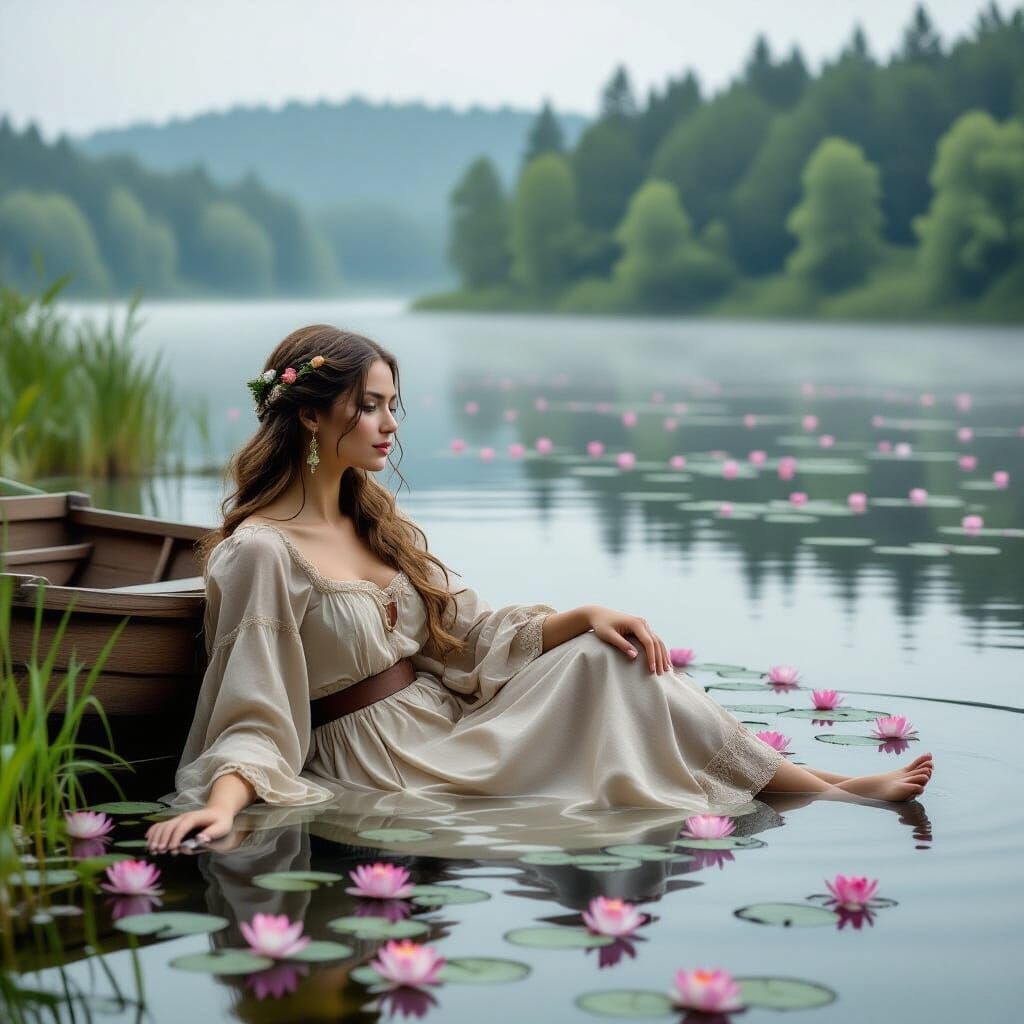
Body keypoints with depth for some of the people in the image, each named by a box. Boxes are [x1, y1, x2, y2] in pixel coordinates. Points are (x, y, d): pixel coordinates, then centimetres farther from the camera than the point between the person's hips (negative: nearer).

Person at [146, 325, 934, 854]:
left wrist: (586, 616, -1)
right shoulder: (261, 550, -14)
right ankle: (831, 791, -7)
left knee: (609, 656, -9)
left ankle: (820, 781, -7)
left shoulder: (373, 524, 13)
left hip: (455, 729, 8)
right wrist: (221, 802, -36)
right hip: (391, 770, -8)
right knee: (604, 668, -15)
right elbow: (254, 720, -17)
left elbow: (474, 632, 13)